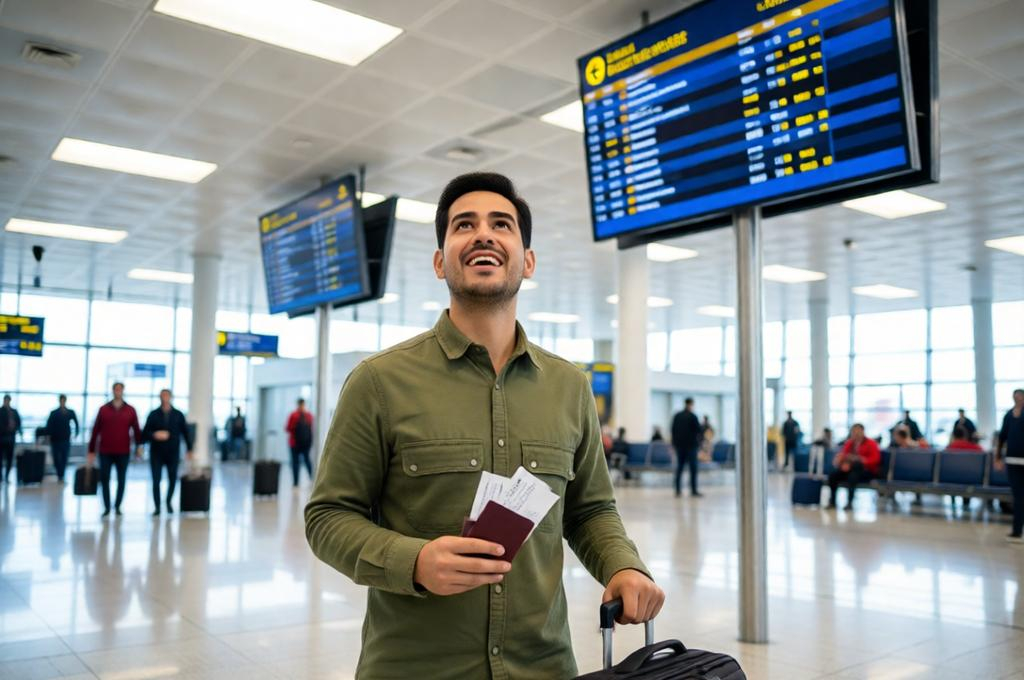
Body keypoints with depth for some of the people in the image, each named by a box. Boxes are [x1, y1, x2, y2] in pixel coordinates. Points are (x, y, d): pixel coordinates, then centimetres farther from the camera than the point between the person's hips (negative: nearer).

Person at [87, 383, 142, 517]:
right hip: (105, 452, 0)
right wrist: (91, 450, 4)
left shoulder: (130, 410, 2)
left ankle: (117, 506, 19)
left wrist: (139, 446, -7)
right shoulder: (103, 409, 3)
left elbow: (136, 430, 2)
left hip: (123, 452, 0)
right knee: (104, 479, 3)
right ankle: (107, 507, 13)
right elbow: (95, 430, 5)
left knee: (121, 480, 6)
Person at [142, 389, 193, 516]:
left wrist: (189, 449, 7)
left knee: (173, 480, 7)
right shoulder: (153, 415, 2)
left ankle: (168, 502, 30)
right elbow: (145, 433, 0)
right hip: (156, 454, -1)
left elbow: (185, 432, 8)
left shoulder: (178, 415, 3)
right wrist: (154, 435, -21)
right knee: (156, 481, -2)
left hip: (173, 453, 1)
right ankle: (157, 507, 10)